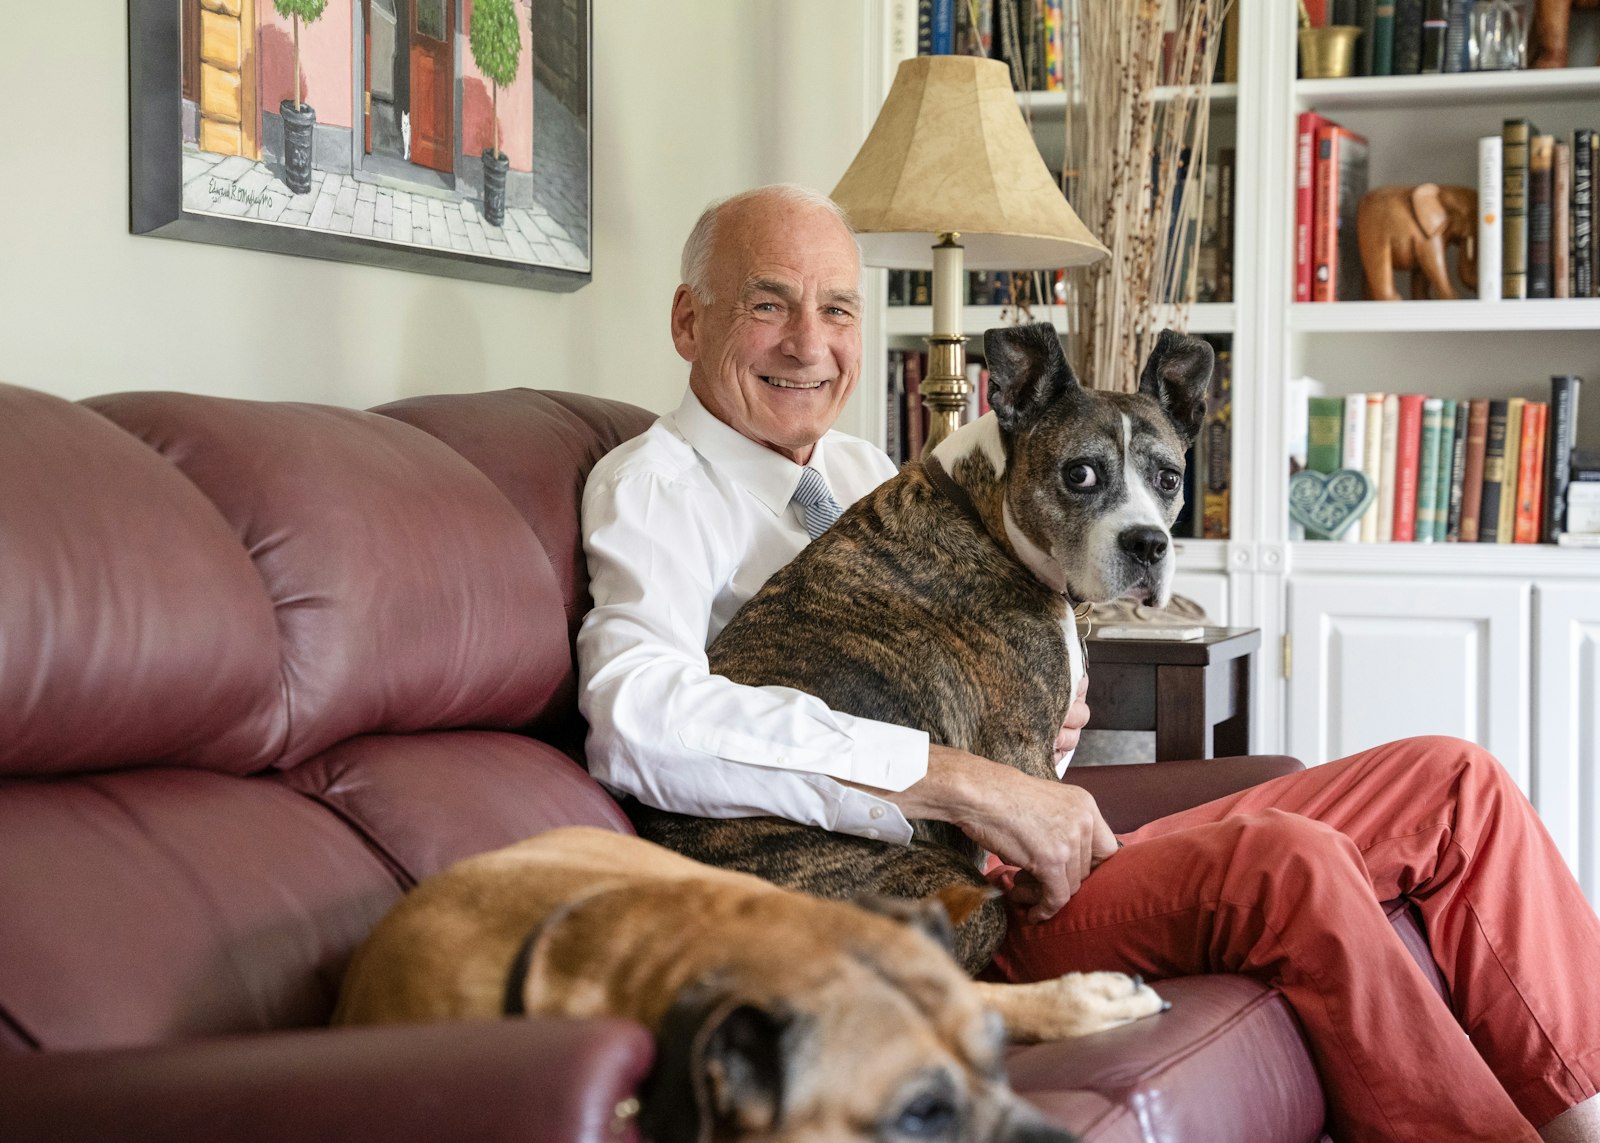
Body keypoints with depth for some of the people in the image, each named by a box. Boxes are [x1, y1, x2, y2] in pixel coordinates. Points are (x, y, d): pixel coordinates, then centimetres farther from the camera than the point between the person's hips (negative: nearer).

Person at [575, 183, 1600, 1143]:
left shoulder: (864, 468, 22)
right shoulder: (654, 487, -4)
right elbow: (639, 721, -25)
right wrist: (960, 781, -27)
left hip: (1045, 864, 9)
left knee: (1457, 784, 1)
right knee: (1288, 862, -30)